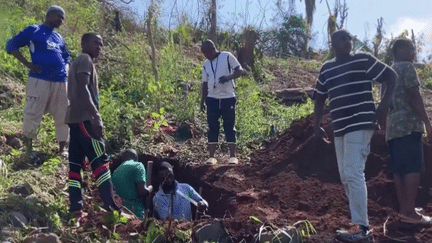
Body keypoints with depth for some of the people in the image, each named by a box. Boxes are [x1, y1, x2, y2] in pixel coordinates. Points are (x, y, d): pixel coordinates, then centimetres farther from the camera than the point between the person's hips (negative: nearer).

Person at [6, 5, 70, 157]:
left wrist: (66, 71, 9)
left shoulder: (59, 38, 20)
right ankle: (29, 145, 11)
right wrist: (28, 64, -9)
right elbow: (11, 45, 0)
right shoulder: (33, 30, 3)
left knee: (62, 115, 6)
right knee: (32, 113, -5)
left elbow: (66, 57, 31)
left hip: (60, 81, 6)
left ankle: (63, 147, 15)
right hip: (39, 80, -5)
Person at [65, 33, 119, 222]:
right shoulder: (85, 60, -6)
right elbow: (82, 89, -20)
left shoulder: (80, 62, 25)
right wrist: (96, 116, -27)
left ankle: (76, 209, 5)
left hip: (76, 118, 10)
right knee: (101, 161, -13)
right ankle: (111, 208, -16)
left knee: (75, 164, 5)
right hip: (84, 118, -10)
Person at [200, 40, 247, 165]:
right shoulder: (206, 64, 12)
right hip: (212, 98, 4)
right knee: (212, 128, 2)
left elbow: (240, 71, -8)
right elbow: (205, 84, 15)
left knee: (229, 127, 0)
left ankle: (232, 156, 6)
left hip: (228, 98, -4)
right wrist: (202, 101, 9)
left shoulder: (227, 57, -2)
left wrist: (228, 77, -27)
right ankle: (211, 156, 5)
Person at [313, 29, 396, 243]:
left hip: (360, 125, -7)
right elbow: (320, 99, 20)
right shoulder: (326, 68, 13)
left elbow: (391, 75, 1)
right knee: (346, 177, 10)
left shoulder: (364, 60, -2)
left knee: (353, 174, -16)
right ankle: (361, 223, 21)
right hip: (340, 129, 7)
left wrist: (384, 104, -10)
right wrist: (317, 126, 13)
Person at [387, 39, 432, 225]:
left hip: (392, 127, 9)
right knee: (413, 168, -9)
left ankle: (404, 210, 9)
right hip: (408, 124, -9)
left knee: (399, 170, 7)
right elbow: (414, 95, -12)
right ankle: (409, 212, -13)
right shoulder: (407, 67, -3)